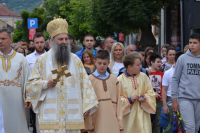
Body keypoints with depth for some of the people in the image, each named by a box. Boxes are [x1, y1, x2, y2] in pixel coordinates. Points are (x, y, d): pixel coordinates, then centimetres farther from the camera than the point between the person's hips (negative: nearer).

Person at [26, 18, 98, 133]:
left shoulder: (76, 60, 13)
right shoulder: (42, 60, 8)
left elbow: (84, 82, 10)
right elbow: (31, 84, 7)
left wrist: (87, 105, 1)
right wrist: (46, 84, -13)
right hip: (50, 115, -2)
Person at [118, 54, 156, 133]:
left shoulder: (143, 76, 2)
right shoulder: (120, 80, -7)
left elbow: (150, 92, 7)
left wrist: (145, 98, -12)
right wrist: (129, 100, -16)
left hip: (142, 114, 2)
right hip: (128, 115, -2)